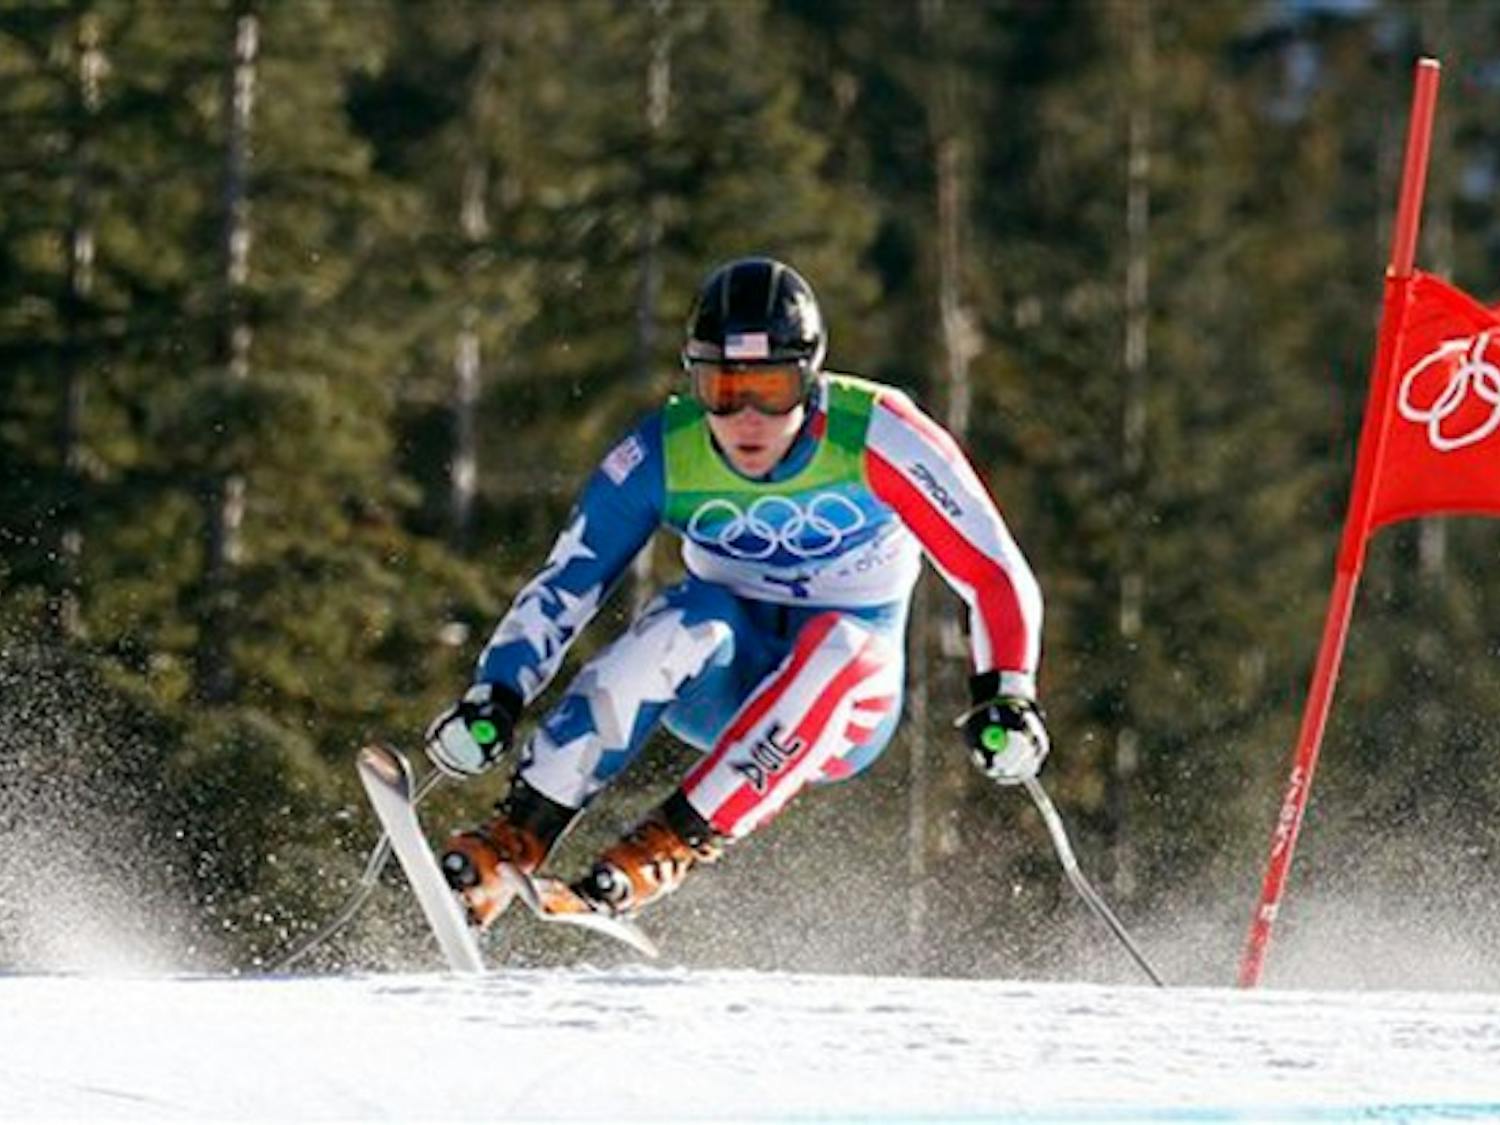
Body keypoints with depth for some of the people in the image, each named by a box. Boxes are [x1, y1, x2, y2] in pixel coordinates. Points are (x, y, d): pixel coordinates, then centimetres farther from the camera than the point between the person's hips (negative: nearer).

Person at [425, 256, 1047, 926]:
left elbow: (993, 573, -19)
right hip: (715, 683, 1)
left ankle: (673, 844, -34)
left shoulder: (875, 438, -20)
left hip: (845, 703, -1)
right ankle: (517, 836, -32)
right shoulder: (662, 456, -14)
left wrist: (1005, 698, -32)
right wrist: (495, 700, -24)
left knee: (836, 642, -35)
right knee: (690, 622, -32)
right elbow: (562, 588, -10)